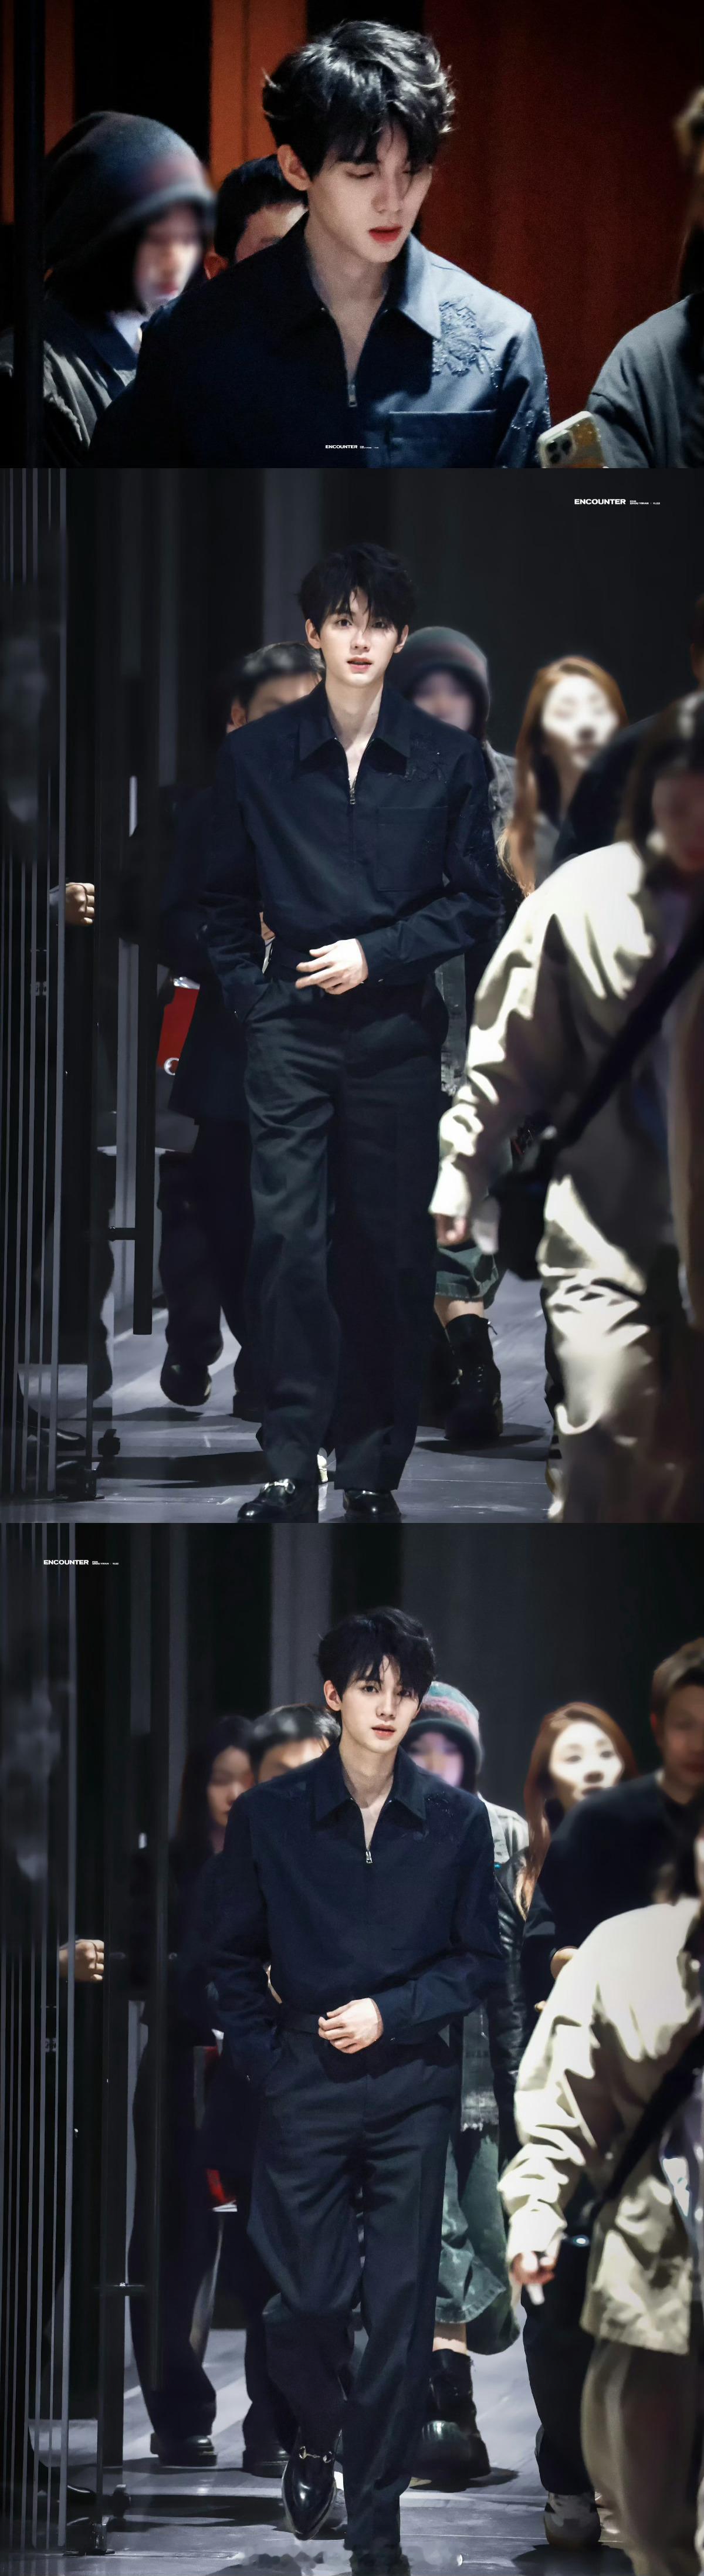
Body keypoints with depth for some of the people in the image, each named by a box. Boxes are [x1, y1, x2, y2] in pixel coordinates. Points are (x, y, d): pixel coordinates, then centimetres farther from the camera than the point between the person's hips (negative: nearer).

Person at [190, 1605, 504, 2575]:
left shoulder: (458, 1822, 0)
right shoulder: (270, 1817, -1)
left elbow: (481, 1960, 4)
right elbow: (231, 1956, 7)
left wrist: (389, 2013, -9)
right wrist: (266, 2060, -2)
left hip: (413, 2086, 0)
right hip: (306, 2085, 0)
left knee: (402, 2309, 0)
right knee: (307, 2301, 1)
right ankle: (316, 2439, 32)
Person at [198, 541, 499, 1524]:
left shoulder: (448, 760, 2)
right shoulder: (256, 757, 4)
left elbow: (476, 903, 4)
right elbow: (226, 899, 14)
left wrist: (377, 954, -7)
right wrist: (248, 992, 2)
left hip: (397, 1028, 0)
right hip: (293, 1028, 0)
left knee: (391, 1247, 3)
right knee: (287, 1238, -9)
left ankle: (375, 1469, 10)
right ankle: (292, 1468, -8)